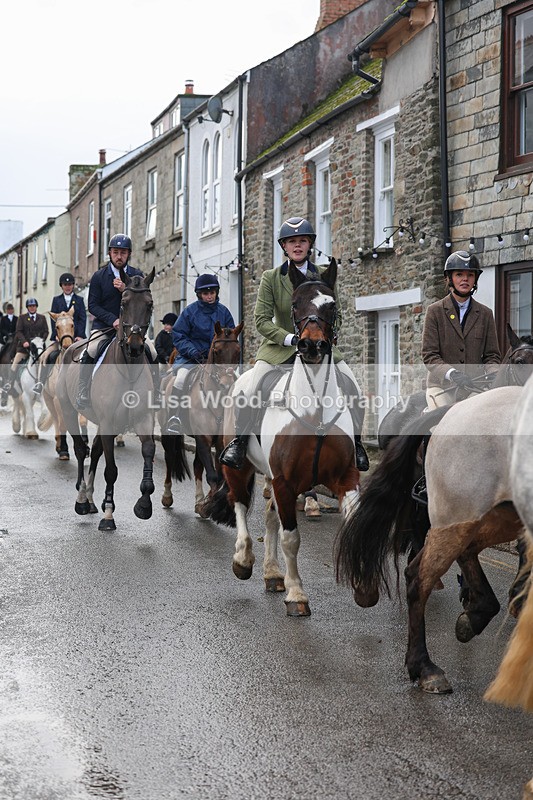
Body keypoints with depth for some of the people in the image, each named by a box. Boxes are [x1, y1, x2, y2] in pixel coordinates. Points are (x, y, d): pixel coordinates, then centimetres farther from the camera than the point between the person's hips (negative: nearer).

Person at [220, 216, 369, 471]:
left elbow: (334, 315, 10)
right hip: (280, 347, -2)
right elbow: (262, 319, -7)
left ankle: (355, 442, 9)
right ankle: (240, 438, 1)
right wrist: (290, 338, -20)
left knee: (354, 388, -11)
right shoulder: (270, 278, -2)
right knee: (251, 390, -22)